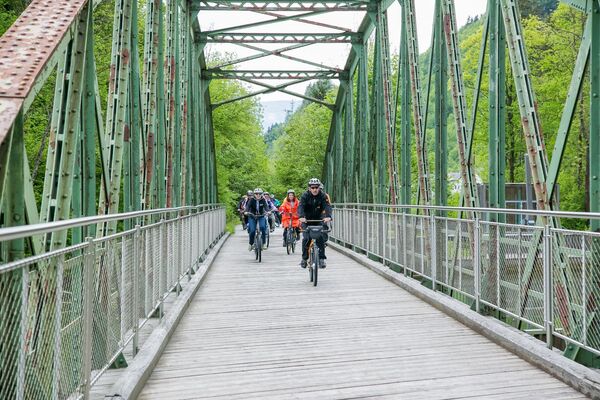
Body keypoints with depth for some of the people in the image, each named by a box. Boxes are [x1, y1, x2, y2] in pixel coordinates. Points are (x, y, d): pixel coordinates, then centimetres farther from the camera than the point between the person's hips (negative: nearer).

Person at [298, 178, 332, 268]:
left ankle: (322, 258, -3)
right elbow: (301, 206, -28)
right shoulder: (305, 195, -14)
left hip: (319, 220, 1)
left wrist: (328, 216, -45)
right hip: (306, 220, -1)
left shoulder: (322, 196, -11)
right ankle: (304, 258, 2)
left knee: (321, 238, -12)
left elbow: (327, 206, -24)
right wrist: (301, 217, -49)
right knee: (306, 238, -13)